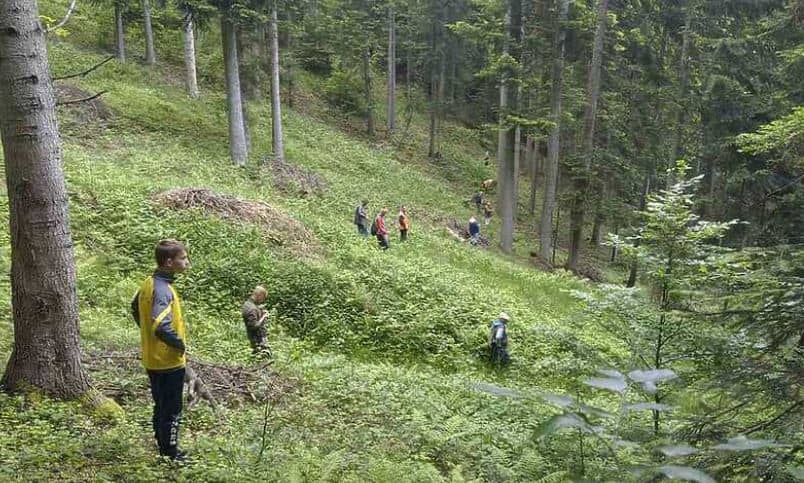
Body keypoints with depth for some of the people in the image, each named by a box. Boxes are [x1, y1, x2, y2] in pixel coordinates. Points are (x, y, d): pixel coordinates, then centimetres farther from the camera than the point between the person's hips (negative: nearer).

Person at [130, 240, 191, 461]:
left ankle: (164, 450, 31)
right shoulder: (163, 290, -25)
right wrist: (180, 344, -19)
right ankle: (171, 455, 14)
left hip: (152, 360, 9)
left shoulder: (148, 283, 5)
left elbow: (135, 309, 21)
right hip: (169, 361, -9)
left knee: (161, 407, 19)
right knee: (172, 411, 4)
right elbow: (162, 327, -35)